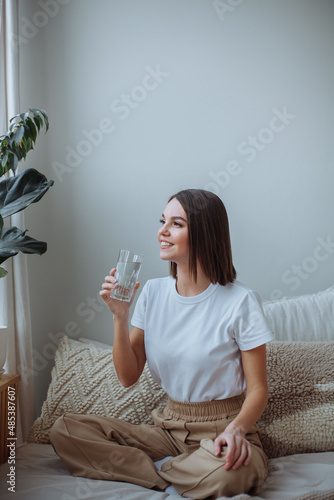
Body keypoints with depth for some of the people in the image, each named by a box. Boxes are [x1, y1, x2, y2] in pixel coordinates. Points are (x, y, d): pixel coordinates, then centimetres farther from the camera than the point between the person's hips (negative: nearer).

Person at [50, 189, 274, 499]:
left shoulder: (240, 301, -12)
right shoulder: (154, 292, 2)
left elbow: (258, 389, -9)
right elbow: (128, 377, 2)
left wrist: (236, 429, -29)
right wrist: (120, 316, -11)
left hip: (221, 430, -4)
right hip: (169, 427, 4)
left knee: (228, 473, -40)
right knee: (64, 430, -11)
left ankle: (158, 472, -8)